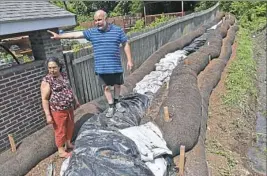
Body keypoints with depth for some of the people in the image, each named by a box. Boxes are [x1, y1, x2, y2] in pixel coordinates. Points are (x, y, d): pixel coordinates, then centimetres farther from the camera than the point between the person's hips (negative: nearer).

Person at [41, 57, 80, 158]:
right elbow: (44, 99, -16)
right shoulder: (46, 81, -16)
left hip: (69, 108, 7)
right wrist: (48, 115, -19)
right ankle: (61, 151, 25)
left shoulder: (64, 75, 4)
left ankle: (68, 144, 43)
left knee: (70, 127, 21)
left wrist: (75, 100, 22)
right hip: (58, 111, -7)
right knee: (60, 131, 6)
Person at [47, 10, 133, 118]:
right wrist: (59, 36, -7)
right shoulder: (92, 32, 1)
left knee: (117, 85, 13)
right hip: (101, 68, 2)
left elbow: (126, 44, 2)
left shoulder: (118, 30, -3)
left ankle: (116, 102, 39)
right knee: (106, 87, 9)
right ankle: (111, 106, 26)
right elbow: (76, 34, -1)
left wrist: (129, 60, -1)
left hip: (115, 66, -1)